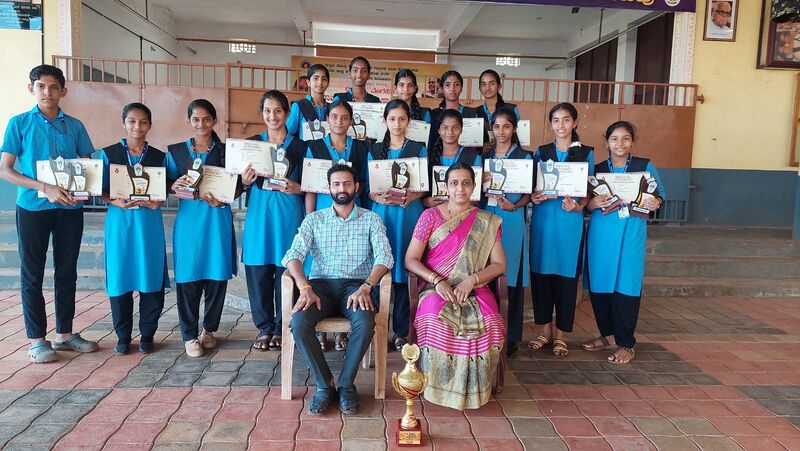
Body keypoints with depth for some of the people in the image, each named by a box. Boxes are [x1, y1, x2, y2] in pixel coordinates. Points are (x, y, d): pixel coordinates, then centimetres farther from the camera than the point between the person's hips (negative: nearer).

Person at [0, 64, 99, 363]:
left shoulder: (74, 126, 7)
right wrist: (45, 188, -19)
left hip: (70, 208, 3)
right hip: (33, 207, -3)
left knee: (67, 272, 10)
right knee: (32, 274, 4)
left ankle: (64, 333, 23)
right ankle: (37, 339, 15)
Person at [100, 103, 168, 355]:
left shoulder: (159, 157, 8)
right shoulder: (109, 154, 6)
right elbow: (101, 190, 4)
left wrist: (157, 202, -10)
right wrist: (115, 202, -15)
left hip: (150, 221, 1)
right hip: (119, 221, 0)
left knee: (151, 278, 1)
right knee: (119, 278, 2)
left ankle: (147, 334, 15)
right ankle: (123, 336, 16)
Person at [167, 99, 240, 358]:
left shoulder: (226, 151, 7)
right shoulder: (176, 151, 10)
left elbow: (238, 187, 4)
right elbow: (167, 185, 8)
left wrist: (221, 199, -14)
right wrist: (176, 186, -15)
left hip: (217, 218, 0)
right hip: (189, 217, 0)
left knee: (217, 274, 4)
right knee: (188, 276, -2)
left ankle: (209, 329, 21)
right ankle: (190, 335, 9)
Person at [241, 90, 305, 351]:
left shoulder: (299, 146, 5)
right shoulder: (251, 143, 12)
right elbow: (243, 183, 15)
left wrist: (295, 188, -14)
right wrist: (245, 181, -7)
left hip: (288, 211, -2)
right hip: (258, 210, 2)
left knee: (285, 270, 0)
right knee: (258, 271, 2)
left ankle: (281, 328, 15)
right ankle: (264, 327, 17)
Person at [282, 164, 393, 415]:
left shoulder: (370, 220, 10)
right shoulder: (314, 220, 12)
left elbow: (384, 257, -4)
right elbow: (294, 255, 0)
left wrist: (365, 287, -22)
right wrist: (305, 288, -19)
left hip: (355, 285, -1)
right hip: (321, 284, 1)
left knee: (365, 322, -33)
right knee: (299, 322, -29)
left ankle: (346, 384, -10)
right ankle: (324, 384, -9)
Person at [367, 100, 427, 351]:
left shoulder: (419, 149, 9)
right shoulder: (375, 151, 13)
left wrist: (410, 197, -14)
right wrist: (379, 198, -11)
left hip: (409, 212, -1)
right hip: (382, 212, 1)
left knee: (404, 268, -1)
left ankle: (401, 330, 9)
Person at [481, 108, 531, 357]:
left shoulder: (524, 156, 3)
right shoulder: (485, 156, 13)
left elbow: (528, 193, 1)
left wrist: (513, 206, -17)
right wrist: (481, 182, -7)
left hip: (512, 218, -3)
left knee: (511, 277, -1)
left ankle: (511, 336, 10)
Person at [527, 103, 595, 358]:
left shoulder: (586, 153, 6)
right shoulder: (541, 152, 11)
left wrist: (578, 205, -16)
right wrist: (533, 197, -11)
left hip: (570, 220, -2)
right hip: (542, 218, 2)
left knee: (566, 275, 2)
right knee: (541, 273, 4)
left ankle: (561, 335, 14)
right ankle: (545, 330, 19)